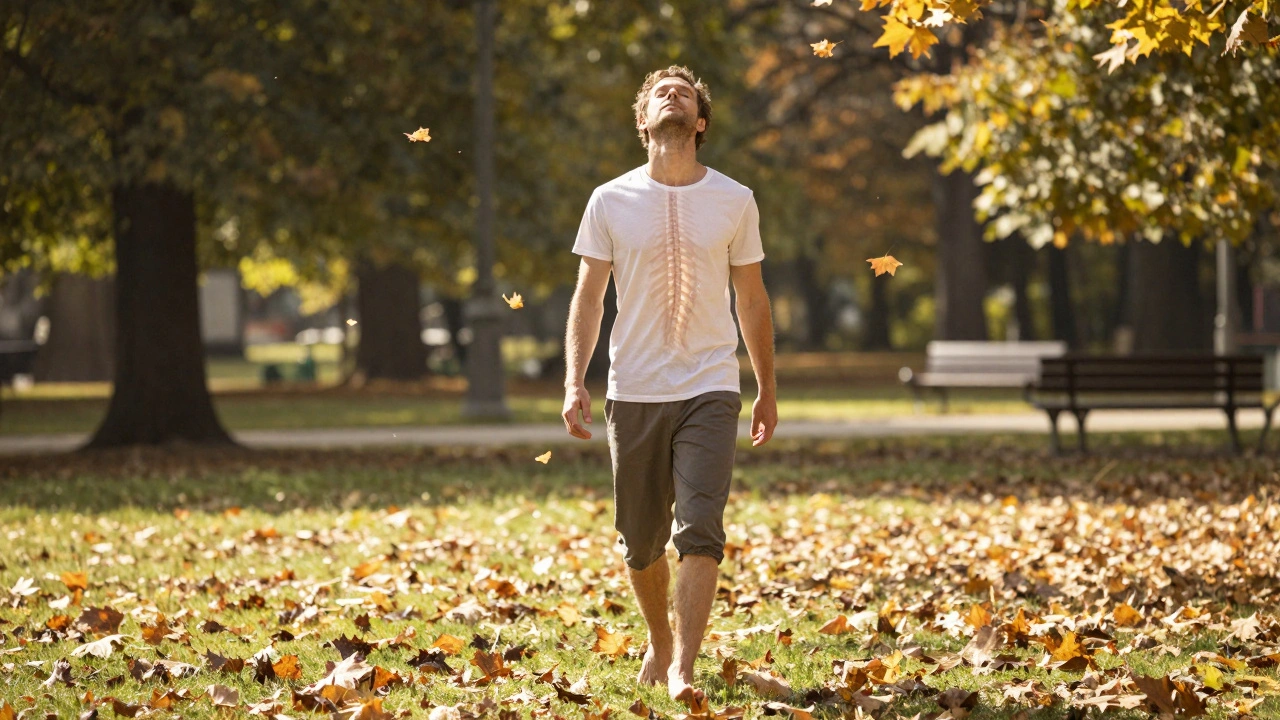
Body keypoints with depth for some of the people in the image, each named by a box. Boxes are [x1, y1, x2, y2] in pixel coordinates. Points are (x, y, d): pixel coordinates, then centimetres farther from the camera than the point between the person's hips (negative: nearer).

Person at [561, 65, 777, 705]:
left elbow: (752, 299, 12)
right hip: (634, 393, 1)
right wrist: (574, 382, -7)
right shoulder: (611, 201, 1)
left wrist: (767, 389, 15)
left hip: (709, 392, -1)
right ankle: (658, 642, 34)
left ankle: (682, 670, -16)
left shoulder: (734, 201, 3)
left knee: (700, 531, -16)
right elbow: (587, 298, 4)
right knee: (640, 542, 9)